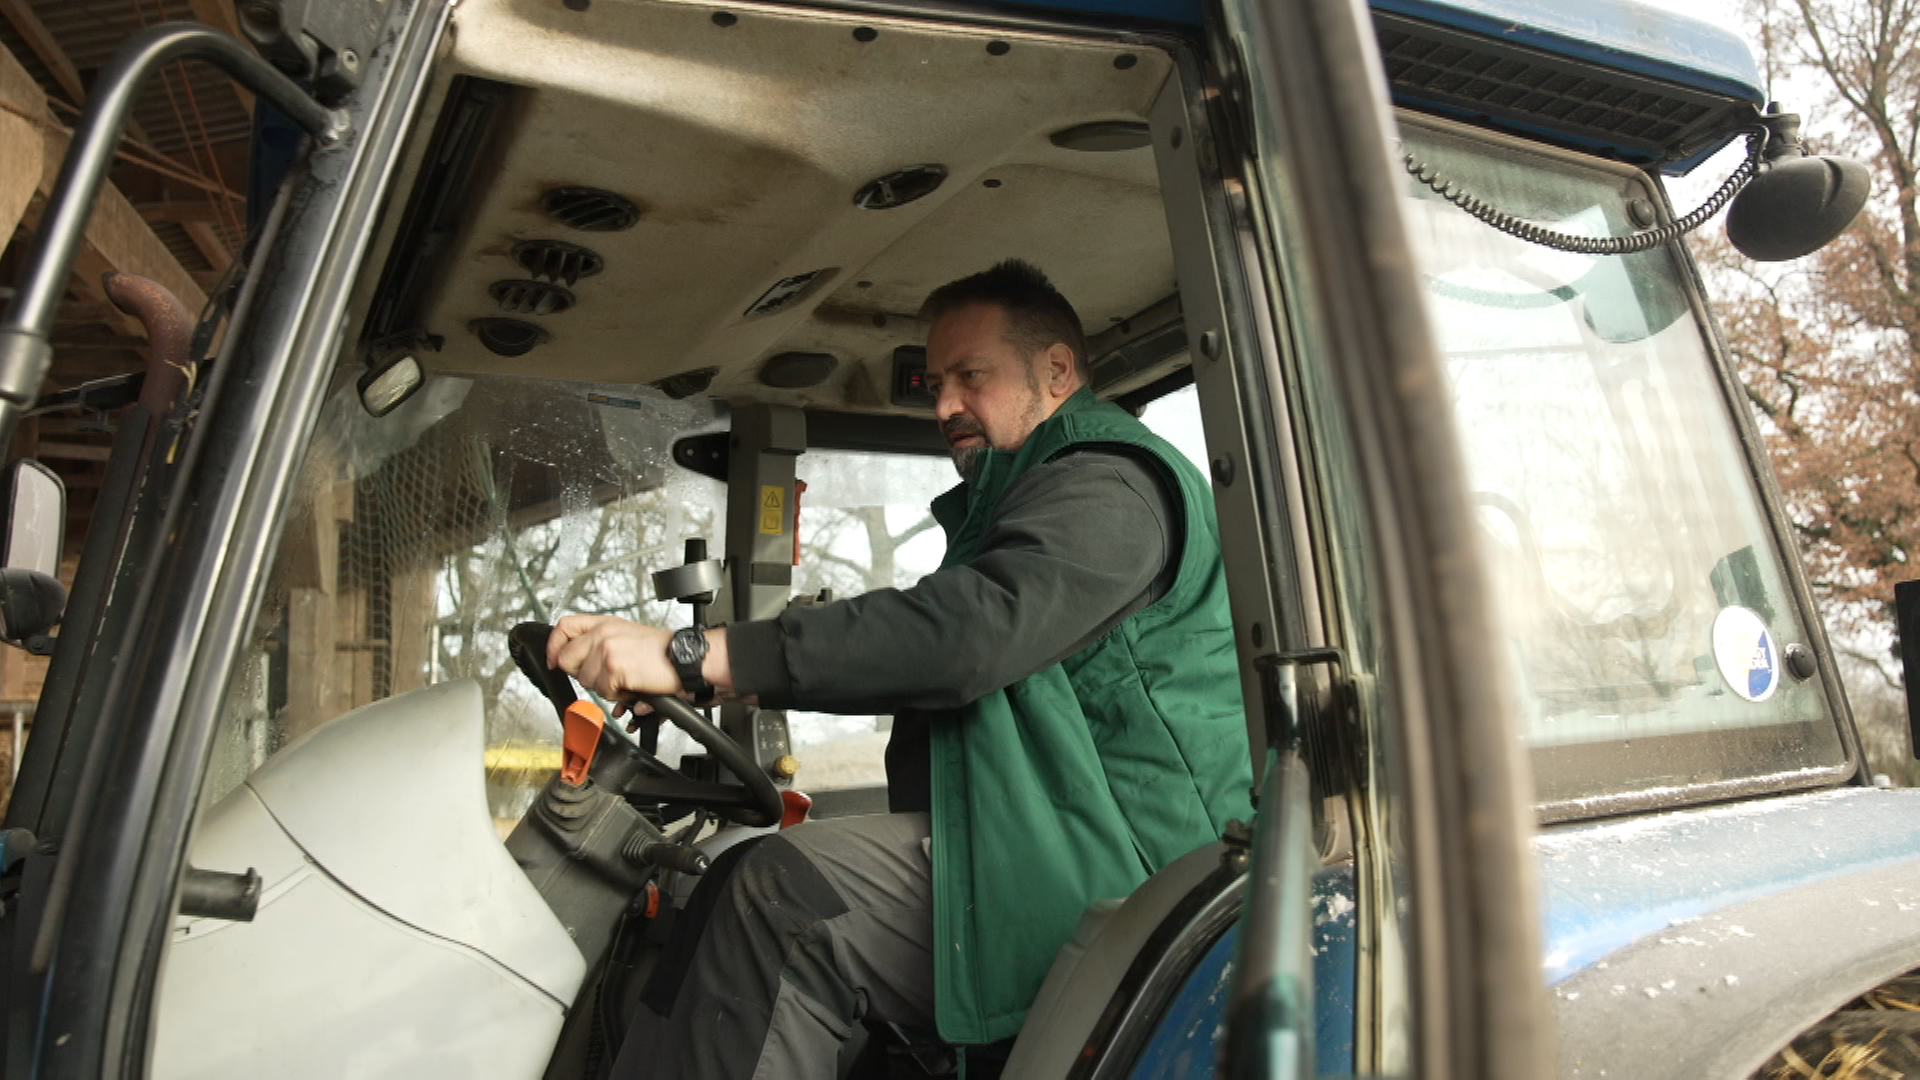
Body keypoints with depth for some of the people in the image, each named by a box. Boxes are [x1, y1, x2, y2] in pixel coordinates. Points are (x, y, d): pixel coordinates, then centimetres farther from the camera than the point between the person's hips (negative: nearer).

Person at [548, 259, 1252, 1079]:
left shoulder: (1110, 483, -9)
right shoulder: (1010, 503, 23)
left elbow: (968, 632, -25)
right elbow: (932, 662, 22)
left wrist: (697, 657, -26)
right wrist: (726, 679, 12)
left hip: (1121, 855, -9)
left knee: (788, 899, -24)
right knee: (737, 884, -2)